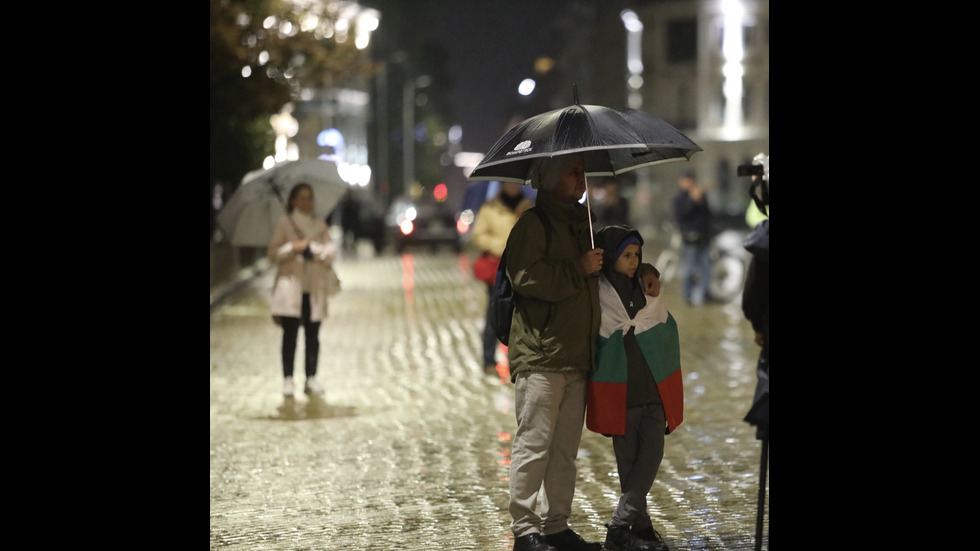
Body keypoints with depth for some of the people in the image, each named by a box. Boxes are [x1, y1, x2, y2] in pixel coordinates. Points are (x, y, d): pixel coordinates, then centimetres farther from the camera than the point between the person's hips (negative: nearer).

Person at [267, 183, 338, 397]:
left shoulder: (319, 226, 12)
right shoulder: (284, 224, 5)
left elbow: (331, 253, 4)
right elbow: (273, 253, 0)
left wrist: (314, 248, -10)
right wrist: (294, 248, -13)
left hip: (314, 290, 3)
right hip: (290, 286, -2)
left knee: (312, 336, 1)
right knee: (290, 334, -5)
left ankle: (311, 378, 7)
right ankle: (287, 379, -1)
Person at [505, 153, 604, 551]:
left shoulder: (582, 222, 20)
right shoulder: (533, 224, -7)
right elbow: (527, 278, -21)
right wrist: (579, 269, -16)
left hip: (576, 354, 8)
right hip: (540, 356, -8)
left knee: (565, 449, 11)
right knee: (533, 443, -7)